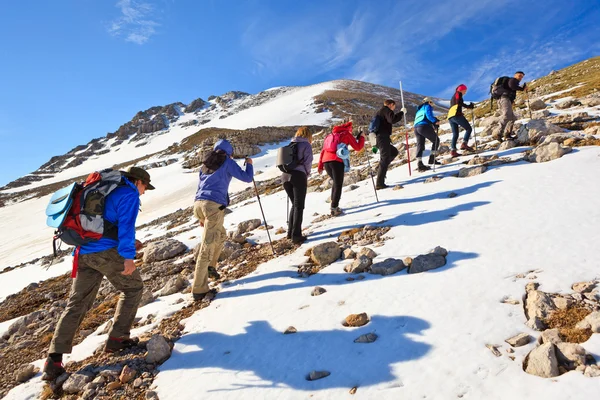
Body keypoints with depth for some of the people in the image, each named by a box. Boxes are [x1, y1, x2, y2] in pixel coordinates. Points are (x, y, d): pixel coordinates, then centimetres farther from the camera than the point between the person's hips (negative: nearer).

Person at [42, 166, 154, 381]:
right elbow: (126, 224, -17)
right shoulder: (129, 194, -3)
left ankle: (54, 359, 5)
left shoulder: (107, 191, 24)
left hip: (84, 253, 8)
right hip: (107, 252, -8)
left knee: (77, 304, 9)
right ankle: (117, 338, 12)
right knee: (133, 288, 13)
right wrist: (128, 255, -22)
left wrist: (128, 243, 29)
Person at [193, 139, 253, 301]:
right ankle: (199, 290, -7)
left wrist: (202, 216, 29)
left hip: (198, 203, 7)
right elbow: (247, 178, 7)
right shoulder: (227, 162, 6)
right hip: (214, 205, -7)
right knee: (207, 246, -8)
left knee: (221, 234, 28)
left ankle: (210, 266, 26)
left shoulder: (205, 164, 24)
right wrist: (249, 164, 27)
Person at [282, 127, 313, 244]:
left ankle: (290, 232, 18)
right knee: (299, 206, -2)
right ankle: (296, 235, -7)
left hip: (285, 175, 6)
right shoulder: (306, 145, 4)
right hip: (298, 175, -6)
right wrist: (307, 174, 13)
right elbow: (308, 162, -3)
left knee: (295, 204, 18)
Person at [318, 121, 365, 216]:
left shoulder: (331, 135, 27)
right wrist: (362, 137, 29)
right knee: (338, 185, 1)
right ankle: (334, 208, -8)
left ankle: (334, 203, 20)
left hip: (326, 161, 6)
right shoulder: (347, 134, 12)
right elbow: (358, 148, 13)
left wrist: (320, 165, 21)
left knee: (336, 182, 23)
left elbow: (323, 150, 21)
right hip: (337, 161, -6)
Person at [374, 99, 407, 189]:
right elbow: (392, 120, -23)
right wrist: (402, 112, -11)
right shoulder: (386, 110, -4)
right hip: (382, 138, -10)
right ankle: (379, 183, -15)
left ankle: (381, 168, 9)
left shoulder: (380, 111, 26)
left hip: (379, 138, 10)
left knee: (394, 152, 23)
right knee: (385, 159, -10)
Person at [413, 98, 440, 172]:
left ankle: (419, 164, -13)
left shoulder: (419, 110, 33)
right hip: (425, 126, -7)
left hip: (416, 127, 7)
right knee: (436, 140, 8)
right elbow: (429, 115, -8)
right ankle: (432, 158, -1)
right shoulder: (427, 106, 9)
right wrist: (436, 121, 2)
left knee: (420, 145, 1)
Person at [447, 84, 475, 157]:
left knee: (455, 134, 7)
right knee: (469, 129, -3)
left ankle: (453, 150, -7)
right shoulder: (458, 94, 8)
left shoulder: (453, 97, 32)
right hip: (456, 114, -8)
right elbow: (459, 103, -10)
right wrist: (469, 106, -8)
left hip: (450, 117, 8)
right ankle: (464, 144, -21)